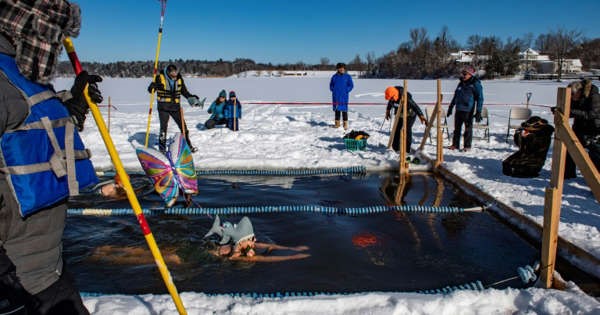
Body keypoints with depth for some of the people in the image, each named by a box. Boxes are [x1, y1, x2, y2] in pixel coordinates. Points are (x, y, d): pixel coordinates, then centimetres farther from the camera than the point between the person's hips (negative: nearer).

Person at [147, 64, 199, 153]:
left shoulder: (179, 79, 5)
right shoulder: (160, 78, -7)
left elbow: (184, 91, 16)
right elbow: (150, 89, -6)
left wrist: (192, 98, 3)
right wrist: (155, 86, -29)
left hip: (175, 107, 4)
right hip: (163, 107, -3)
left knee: (183, 126, 6)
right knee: (164, 128, -7)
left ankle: (188, 146, 22)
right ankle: (162, 148, 7)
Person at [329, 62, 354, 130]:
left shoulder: (347, 76, 3)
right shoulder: (334, 76, 9)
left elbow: (351, 85, 3)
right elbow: (331, 85, 18)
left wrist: (346, 91, -9)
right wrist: (333, 90, 3)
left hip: (344, 96, -3)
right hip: (336, 96, 3)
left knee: (344, 110, -5)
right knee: (337, 109, 8)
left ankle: (345, 124, 1)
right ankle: (337, 123, 17)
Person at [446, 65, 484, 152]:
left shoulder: (475, 84, -6)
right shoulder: (461, 83, 14)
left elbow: (480, 98, -7)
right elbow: (455, 96, 24)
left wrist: (478, 112, -14)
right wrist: (451, 107, 24)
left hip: (468, 110, -6)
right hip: (459, 109, 6)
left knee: (468, 128, 2)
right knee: (457, 127, 10)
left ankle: (467, 146, 10)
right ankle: (455, 144, 19)